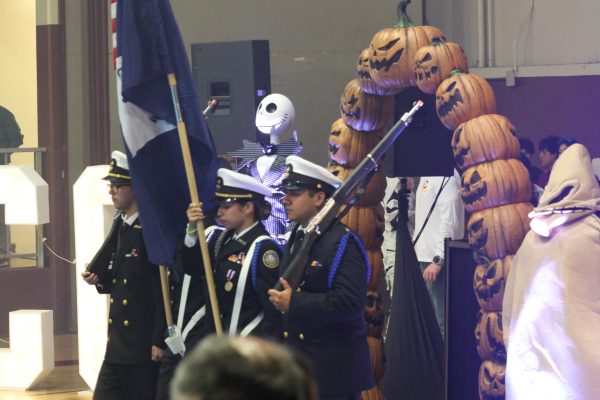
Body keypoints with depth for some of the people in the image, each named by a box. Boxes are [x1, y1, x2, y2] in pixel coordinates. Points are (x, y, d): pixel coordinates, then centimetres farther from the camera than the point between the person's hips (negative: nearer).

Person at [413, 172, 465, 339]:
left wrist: (438, 260, -20)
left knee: (444, 321, -7)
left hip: (437, 258, -10)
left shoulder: (445, 176, -15)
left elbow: (449, 220, -19)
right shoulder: (428, 175, 15)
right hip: (426, 256, 10)